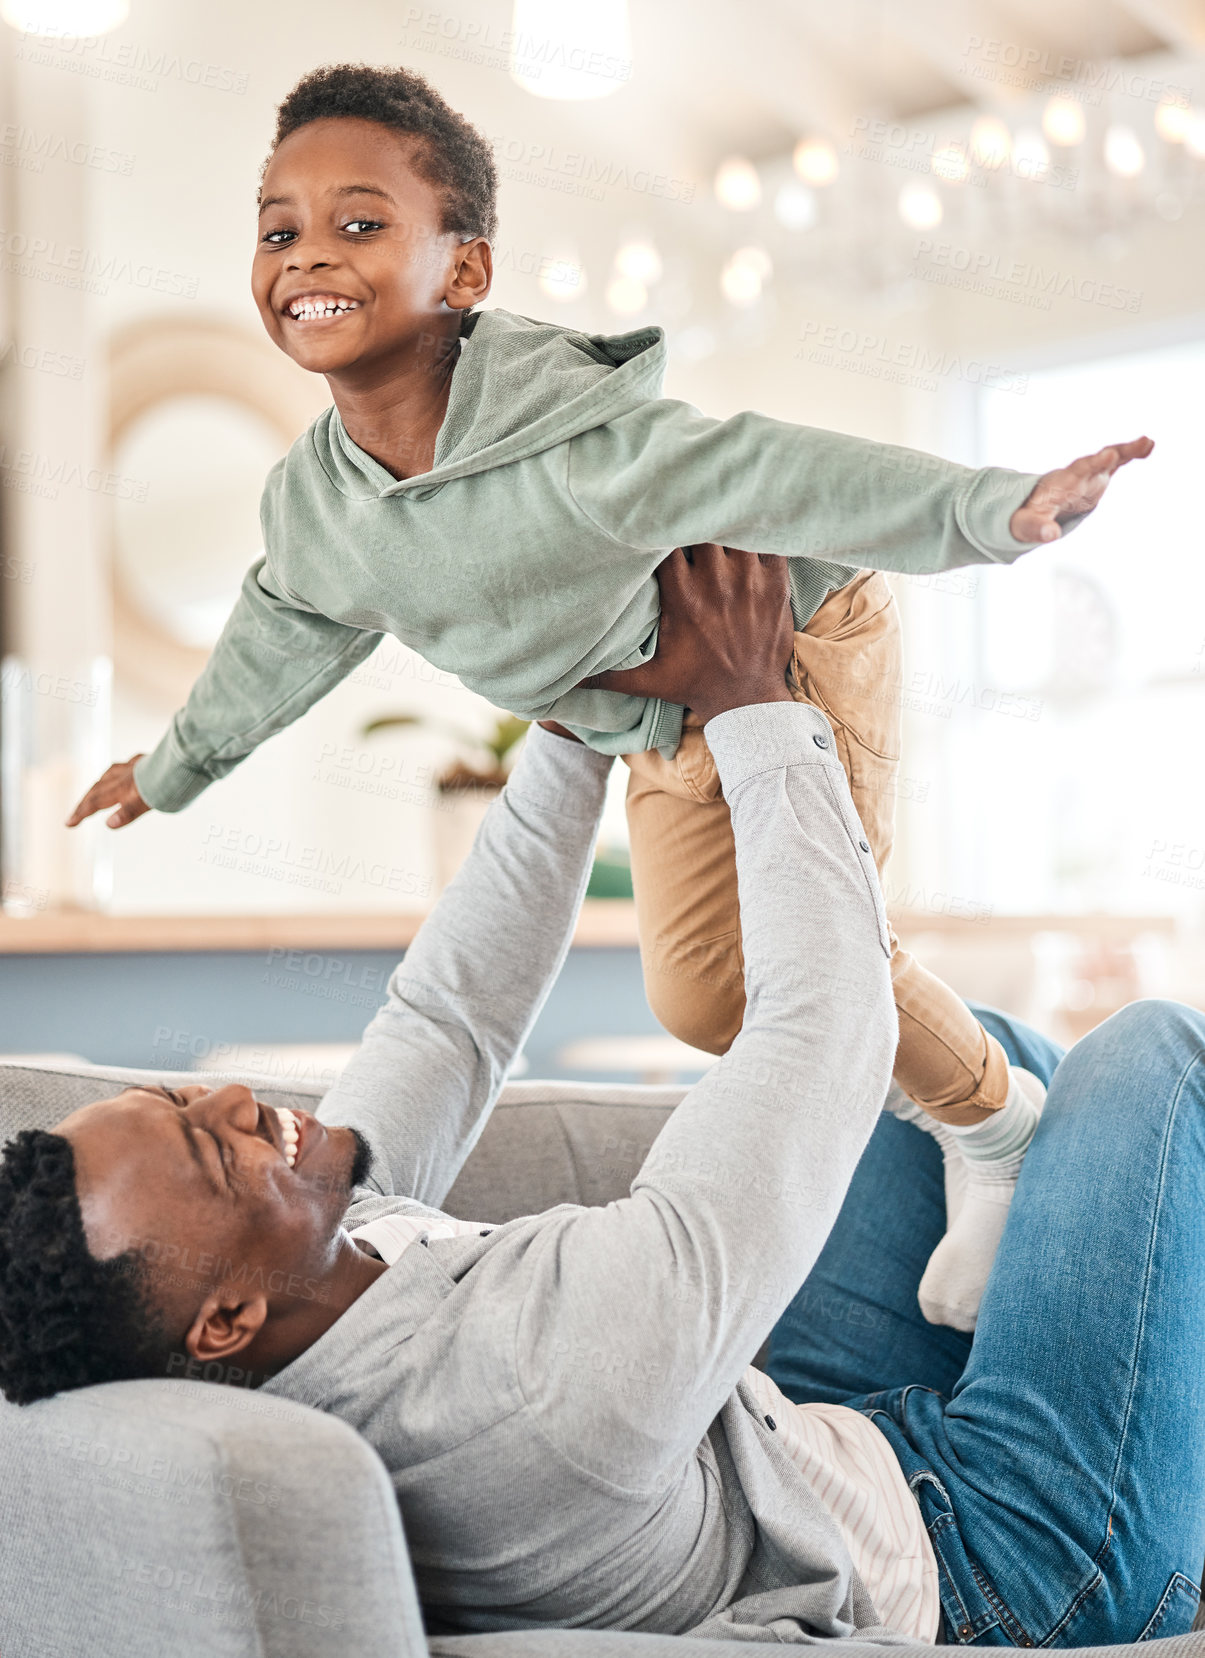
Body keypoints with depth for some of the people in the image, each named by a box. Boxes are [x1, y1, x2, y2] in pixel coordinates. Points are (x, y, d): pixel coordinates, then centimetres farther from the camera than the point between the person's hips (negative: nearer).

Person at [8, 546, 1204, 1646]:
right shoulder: (554, 1370, -44)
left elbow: (449, 1015, -5)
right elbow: (823, 1010, -34)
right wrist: (752, 709, -21)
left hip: (826, 1433, 8)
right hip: (991, 1573, -7)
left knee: (977, 1044, 16)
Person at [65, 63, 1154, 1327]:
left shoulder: (564, 439, -38)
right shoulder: (309, 506, -15)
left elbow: (761, 476, -44)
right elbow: (283, 637, 7)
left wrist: (998, 508, -53)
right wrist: (176, 767, 22)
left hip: (799, 641, -6)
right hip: (662, 724, 7)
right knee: (697, 992, 4)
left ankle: (1005, 1128, 14)